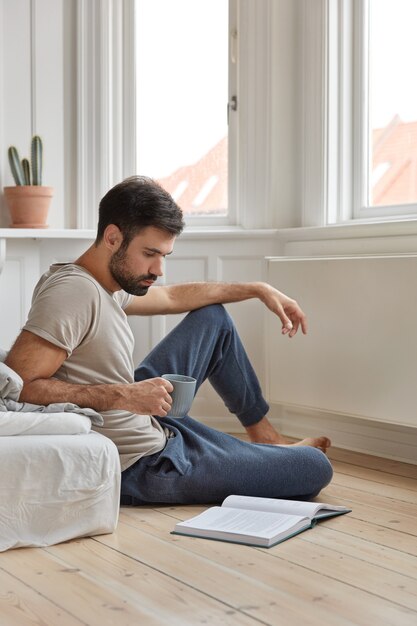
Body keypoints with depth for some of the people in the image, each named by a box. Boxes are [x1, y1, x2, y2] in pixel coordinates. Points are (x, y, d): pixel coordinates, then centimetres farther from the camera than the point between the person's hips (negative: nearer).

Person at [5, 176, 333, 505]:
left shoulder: (106, 282, 2)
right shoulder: (73, 290, -27)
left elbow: (174, 296, 19)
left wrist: (259, 290, 18)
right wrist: (122, 396, -36)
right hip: (140, 467, -10)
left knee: (214, 317, 23)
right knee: (317, 468, -5)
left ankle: (263, 433, 34)